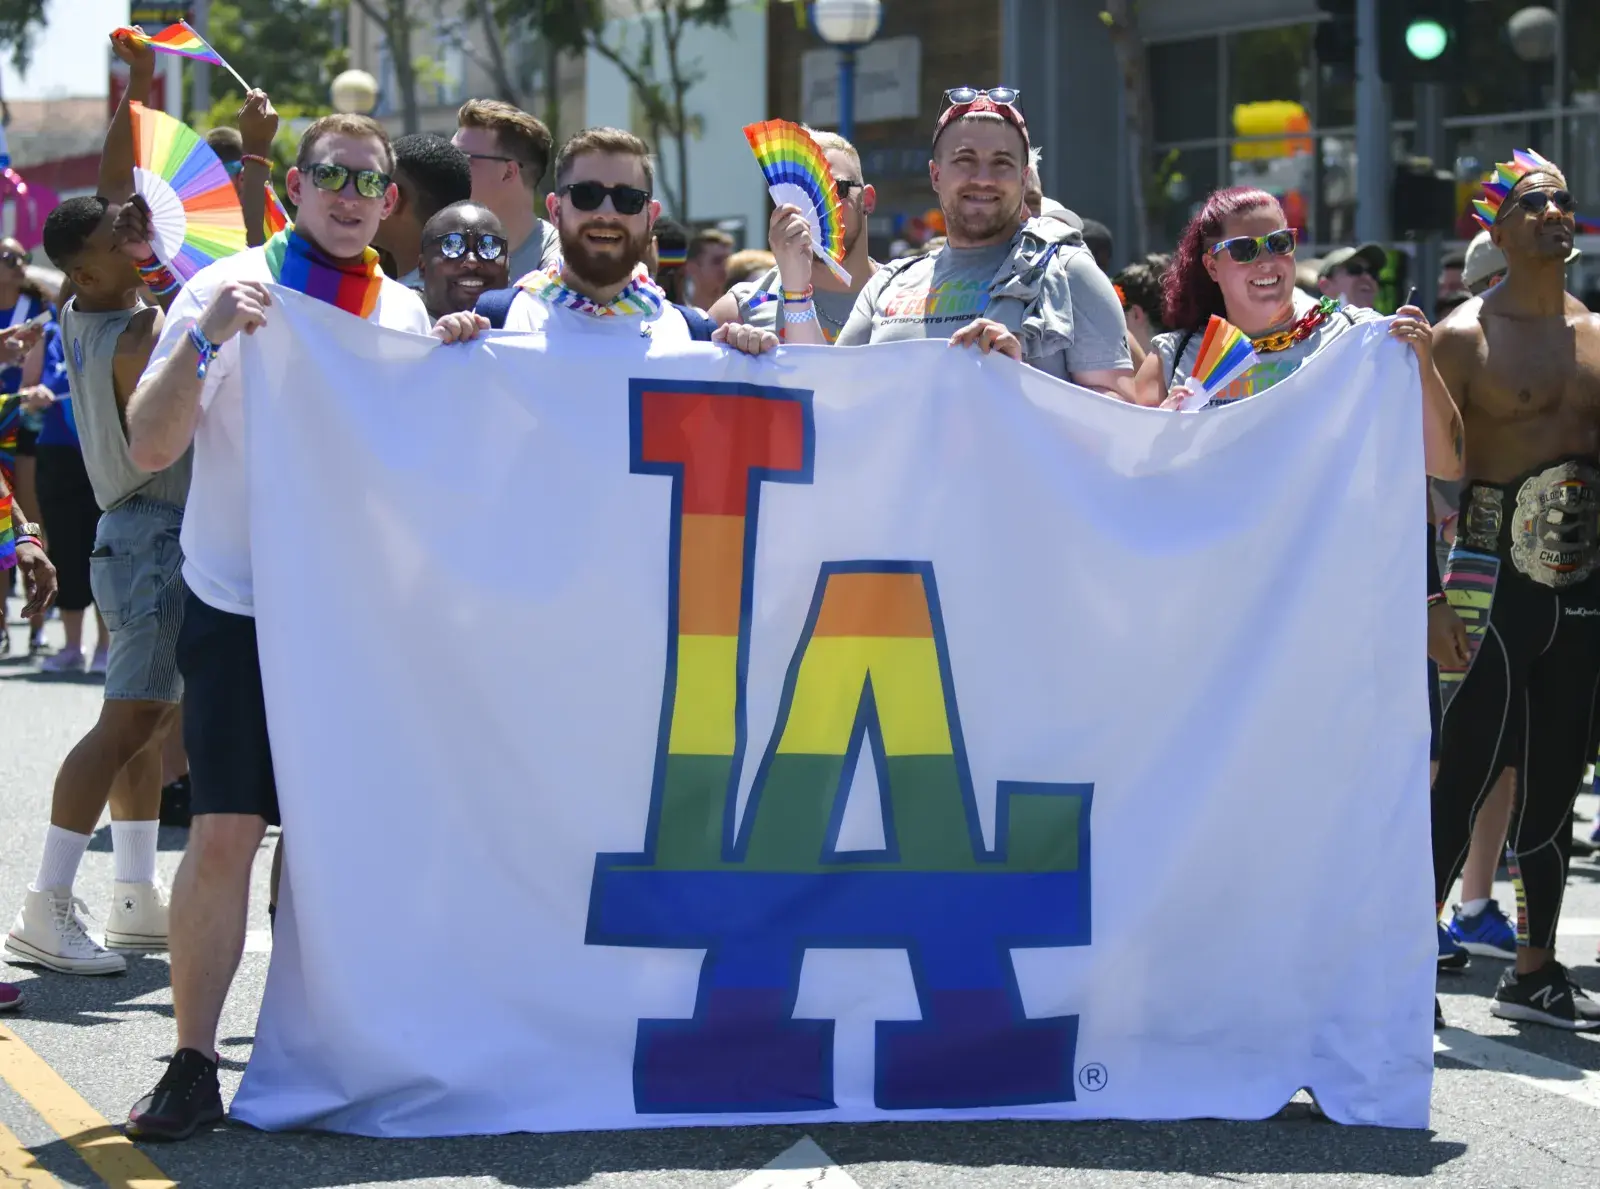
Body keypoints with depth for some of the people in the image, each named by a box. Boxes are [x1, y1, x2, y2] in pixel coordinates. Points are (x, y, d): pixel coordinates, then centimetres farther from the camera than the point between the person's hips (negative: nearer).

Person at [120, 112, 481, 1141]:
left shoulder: (405, 311, 9)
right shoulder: (229, 290, -4)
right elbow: (152, 447, -11)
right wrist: (207, 337, -24)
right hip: (240, 609, -4)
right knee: (226, 834, -10)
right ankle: (193, 1065, -3)